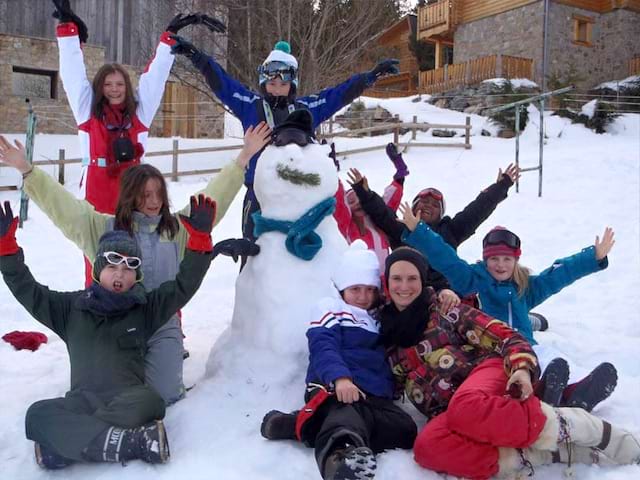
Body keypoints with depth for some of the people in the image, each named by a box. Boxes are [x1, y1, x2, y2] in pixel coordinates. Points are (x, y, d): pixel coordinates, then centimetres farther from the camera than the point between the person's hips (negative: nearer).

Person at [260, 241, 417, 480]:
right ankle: (339, 454, -72)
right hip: (334, 387, -4)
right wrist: (340, 377, -28)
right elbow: (323, 348, -6)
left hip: (375, 396, 5)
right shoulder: (330, 308, 11)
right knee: (348, 414, -37)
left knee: (404, 428, -26)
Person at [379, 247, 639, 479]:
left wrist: (522, 369, -15)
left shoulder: (446, 310, 10)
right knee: (426, 447, -35)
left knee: (465, 409, -40)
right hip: (447, 412, 2)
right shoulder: (385, 331, 19)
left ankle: (573, 427, -25)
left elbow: (503, 336, 3)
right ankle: (531, 456, -33)